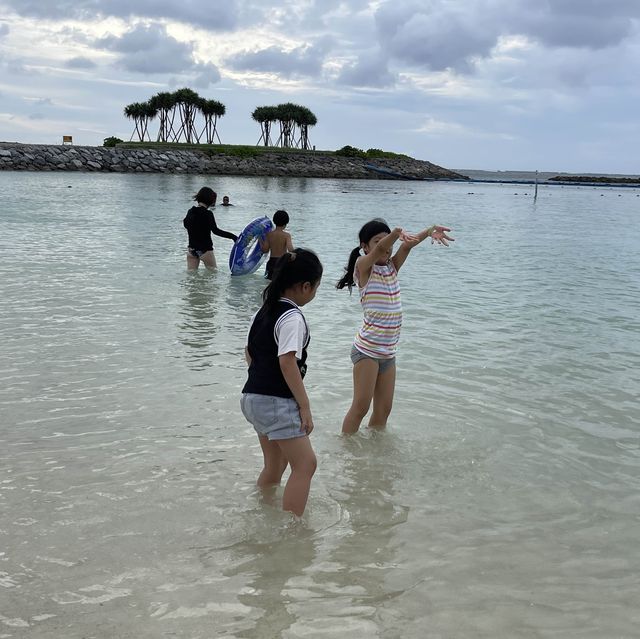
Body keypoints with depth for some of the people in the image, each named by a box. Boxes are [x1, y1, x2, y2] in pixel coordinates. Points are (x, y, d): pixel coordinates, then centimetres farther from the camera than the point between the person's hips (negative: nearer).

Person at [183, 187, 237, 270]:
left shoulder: (190, 212, 2)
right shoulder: (207, 214, -17)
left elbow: (186, 225, 20)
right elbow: (215, 230, -27)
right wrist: (232, 236, -29)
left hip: (191, 249, 6)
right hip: (205, 250, -6)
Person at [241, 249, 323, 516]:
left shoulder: (264, 310, 12)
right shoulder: (292, 317, -16)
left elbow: (249, 352, 19)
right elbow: (288, 363, -22)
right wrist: (305, 406, -18)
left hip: (253, 397, 10)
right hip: (277, 402, -10)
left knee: (274, 465, 21)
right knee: (305, 464, -5)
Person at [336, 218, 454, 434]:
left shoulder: (392, 267, 9)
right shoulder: (364, 267, -9)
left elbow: (407, 245, -7)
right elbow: (379, 249, -29)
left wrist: (431, 230, -23)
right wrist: (397, 232, -47)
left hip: (388, 351, 7)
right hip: (367, 349, -7)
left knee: (384, 408, 11)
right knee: (361, 406, -4)